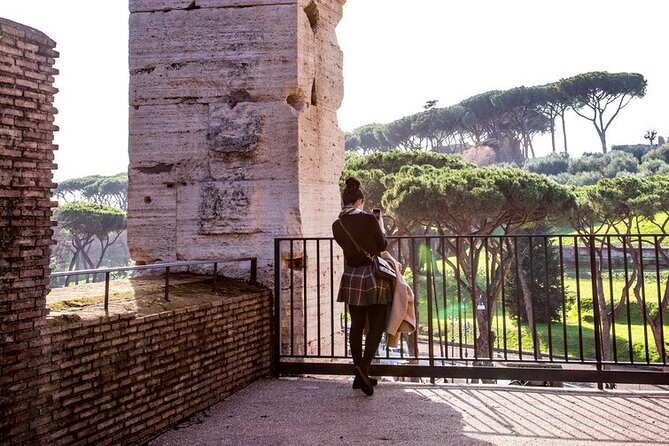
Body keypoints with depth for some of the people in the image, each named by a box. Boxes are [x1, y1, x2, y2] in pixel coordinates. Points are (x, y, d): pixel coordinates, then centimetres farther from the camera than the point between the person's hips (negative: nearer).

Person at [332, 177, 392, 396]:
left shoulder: (337, 225, 0)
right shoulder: (368, 219, -13)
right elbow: (382, 245, -2)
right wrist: (381, 224, 13)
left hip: (351, 278, 5)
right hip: (373, 277, -5)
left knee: (356, 326, 12)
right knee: (377, 325, 3)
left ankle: (360, 375, 18)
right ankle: (363, 366, -16)